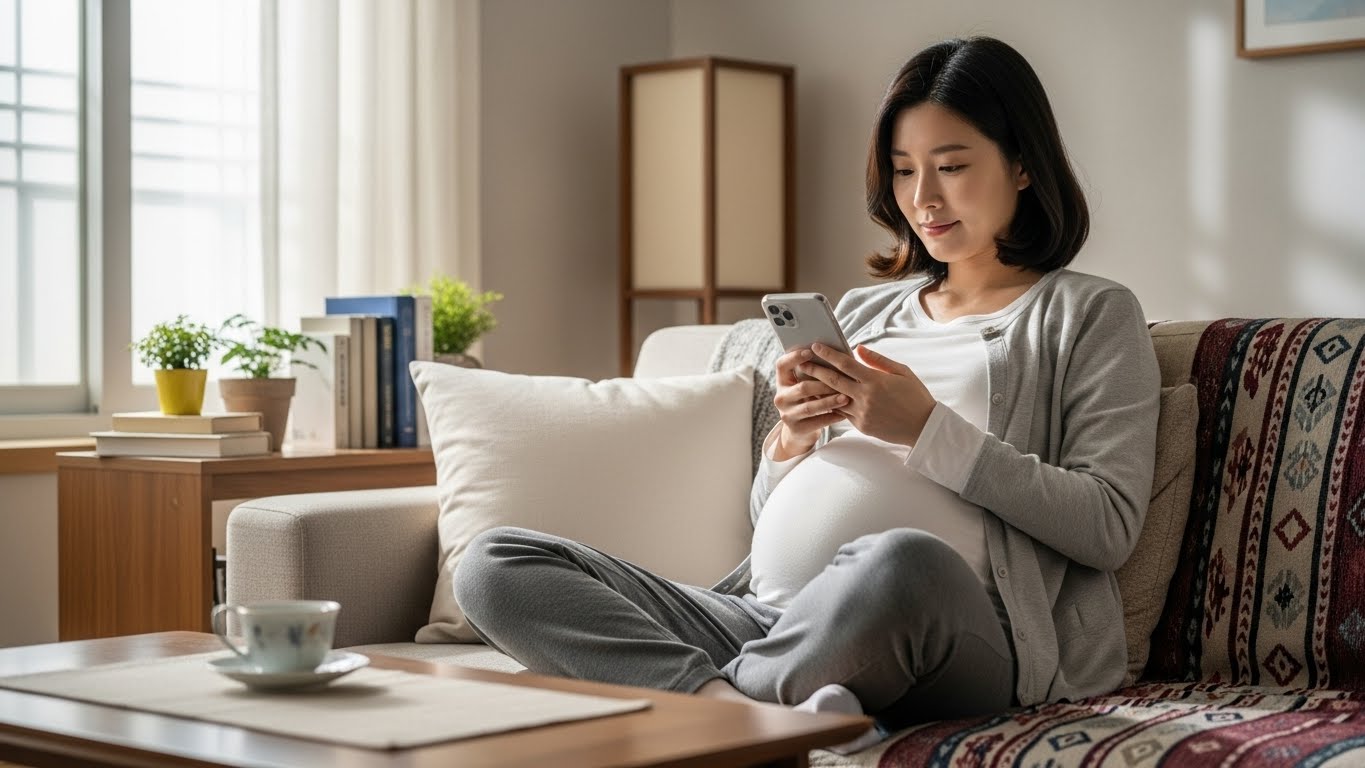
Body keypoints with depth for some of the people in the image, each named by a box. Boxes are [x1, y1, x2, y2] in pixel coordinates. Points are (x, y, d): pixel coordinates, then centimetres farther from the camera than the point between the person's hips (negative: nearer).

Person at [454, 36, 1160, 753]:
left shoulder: (1091, 315, 12)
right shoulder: (862, 311, 27)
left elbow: (1108, 526, -2)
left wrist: (930, 430, -8)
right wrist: (790, 442, 2)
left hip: (948, 640, -6)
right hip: (767, 622, 7)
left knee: (902, 563, -44)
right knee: (495, 563, -10)